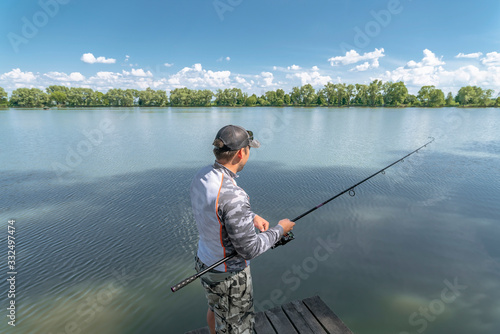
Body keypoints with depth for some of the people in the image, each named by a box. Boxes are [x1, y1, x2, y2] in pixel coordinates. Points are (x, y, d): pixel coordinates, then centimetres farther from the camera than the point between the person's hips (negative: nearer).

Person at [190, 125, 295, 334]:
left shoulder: (201, 176, -10)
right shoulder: (233, 196, -37)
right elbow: (249, 249, -27)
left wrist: (252, 217, 0)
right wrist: (279, 230, -12)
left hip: (206, 262, 8)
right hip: (228, 276, -8)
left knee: (215, 308, 34)